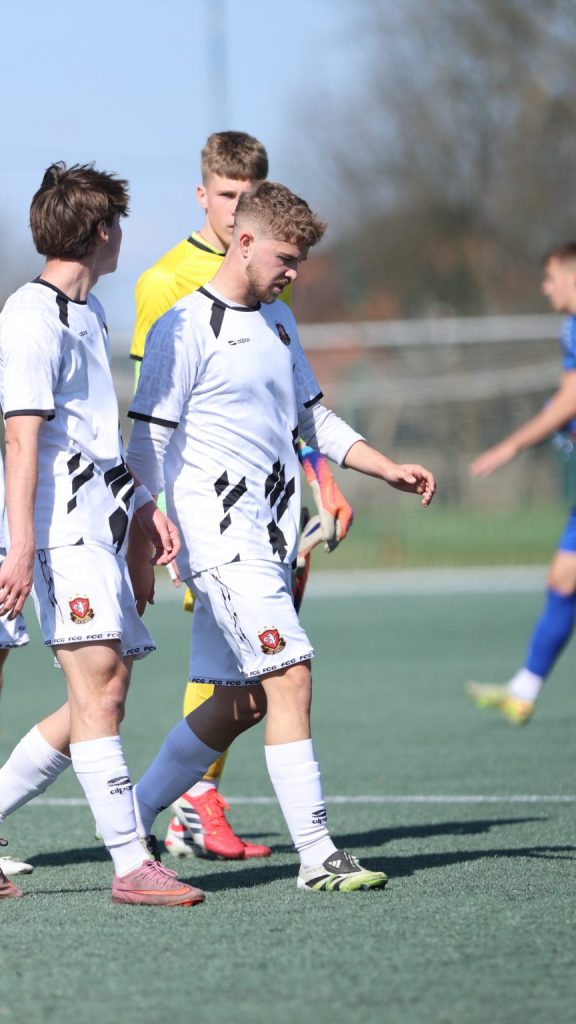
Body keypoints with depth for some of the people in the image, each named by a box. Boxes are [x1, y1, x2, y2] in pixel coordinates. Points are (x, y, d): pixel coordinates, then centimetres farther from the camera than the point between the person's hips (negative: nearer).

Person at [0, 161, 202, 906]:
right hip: (60, 528, -10)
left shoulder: (88, 312, 20)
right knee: (98, 682, -13)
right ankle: (131, 865, -15)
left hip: (99, 524, 10)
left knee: (105, 690, 6)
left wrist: (142, 506, 24)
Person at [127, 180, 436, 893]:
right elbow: (149, 444, -11)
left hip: (268, 540, 9)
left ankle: (133, 817, 23)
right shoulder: (184, 330, -9)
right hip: (218, 536, -9)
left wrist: (389, 470, 15)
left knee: (240, 702, 9)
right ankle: (317, 856, -16)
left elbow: (312, 419, 26)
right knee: (290, 677, -16)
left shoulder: (278, 320, 17)